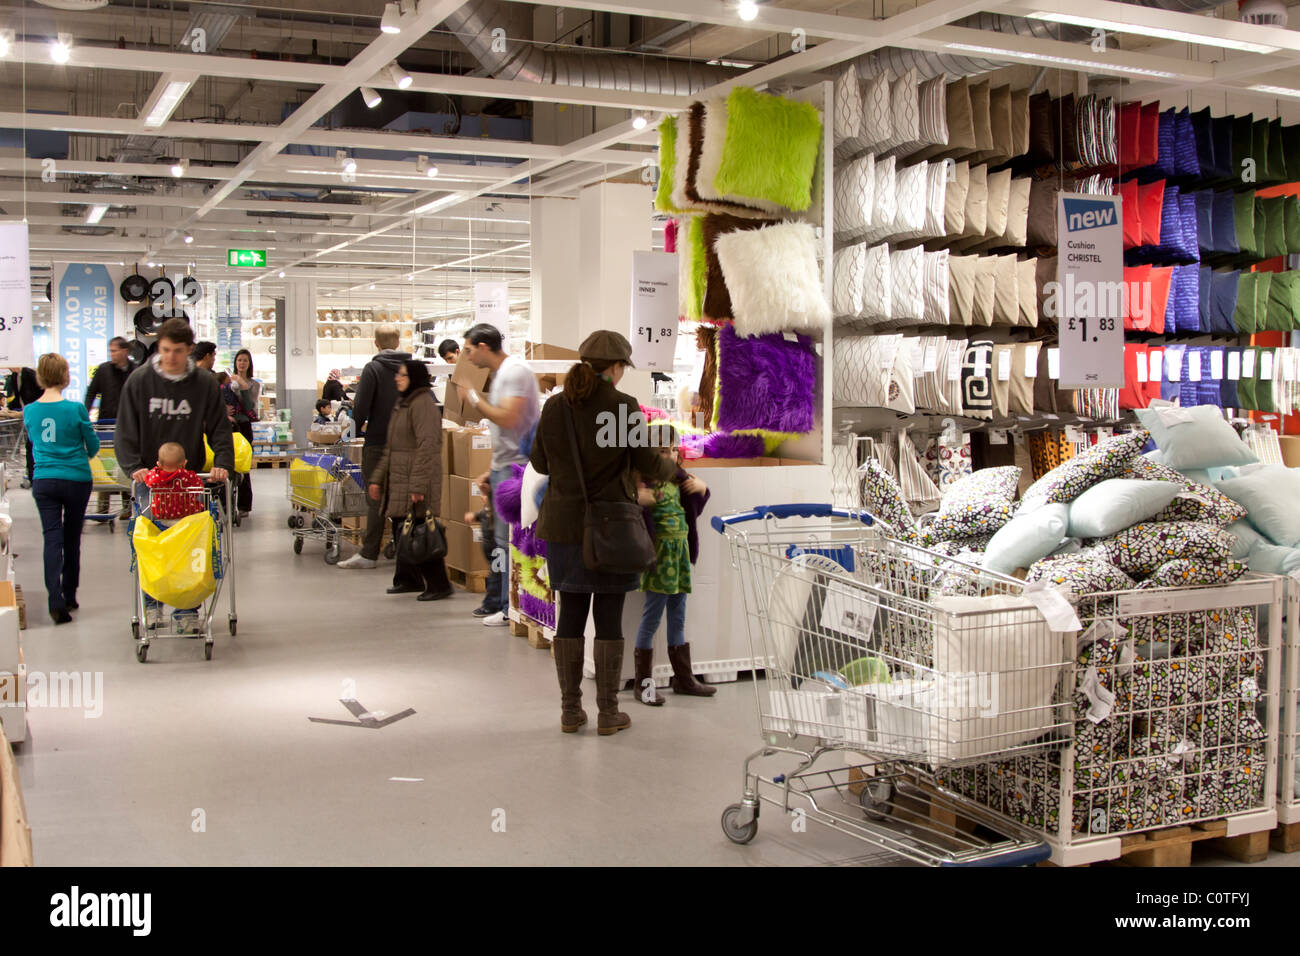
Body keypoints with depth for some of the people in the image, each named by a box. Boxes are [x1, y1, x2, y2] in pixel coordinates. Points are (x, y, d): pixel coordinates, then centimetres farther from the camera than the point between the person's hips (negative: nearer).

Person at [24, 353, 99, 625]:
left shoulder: (30, 410, -3)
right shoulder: (76, 409, -12)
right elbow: (93, 446, -1)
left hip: (43, 481, 2)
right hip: (76, 479, -2)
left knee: (52, 539, -1)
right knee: (72, 539, 13)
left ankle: (56, 601, -15)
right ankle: (69, 596, 23)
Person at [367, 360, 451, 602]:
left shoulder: (422, 404, -13)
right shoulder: (402, 404, 19)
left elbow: (426, 447, -20)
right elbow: (391, 447, 25)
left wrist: (418, 486, -23)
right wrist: (377, 478, 22)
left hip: (415, 481, -10)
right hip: (399, 481, 10)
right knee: (401, 530, 15)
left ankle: (438, 584, -3)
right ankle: (409, 579, 26)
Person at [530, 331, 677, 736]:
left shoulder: (555, 406, 0)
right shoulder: (624, 406, -11)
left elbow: (540, 462, 10)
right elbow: (649, 465, -7)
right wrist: (672, 469, 16)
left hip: (565, 526, 3)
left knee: (570, 615, 10)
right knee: (609, 618, 4)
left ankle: (570, 711, 15)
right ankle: (608, 714, 10)